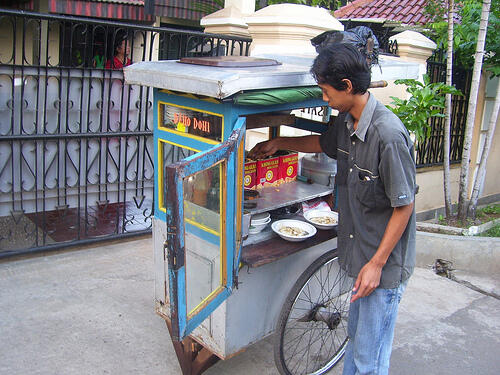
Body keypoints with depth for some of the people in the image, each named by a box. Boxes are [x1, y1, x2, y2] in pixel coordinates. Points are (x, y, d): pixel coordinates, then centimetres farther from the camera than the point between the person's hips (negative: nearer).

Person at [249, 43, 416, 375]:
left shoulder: (388, 135, -26)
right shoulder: (347, 122, 1)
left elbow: (404, 205, -21)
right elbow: (324, 143, 25)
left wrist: (377, 263, -18)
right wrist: (278, 143, 29)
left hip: (384, 263, -8)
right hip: (359, 253, 8)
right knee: (355, 338, 25)